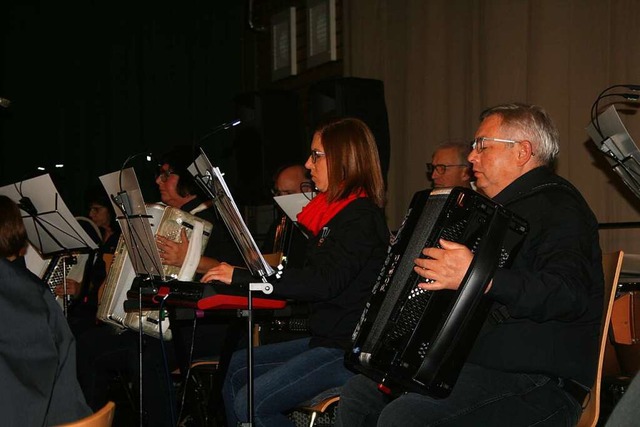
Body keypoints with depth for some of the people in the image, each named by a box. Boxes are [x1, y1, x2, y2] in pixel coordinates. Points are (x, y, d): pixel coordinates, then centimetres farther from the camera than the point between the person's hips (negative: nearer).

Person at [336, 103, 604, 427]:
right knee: (359, 393, 4)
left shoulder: (557, 206, -12)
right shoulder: (506, 206, 19)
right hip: (477, 362, 10)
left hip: (543, 386, -10)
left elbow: (569, 294, -30)